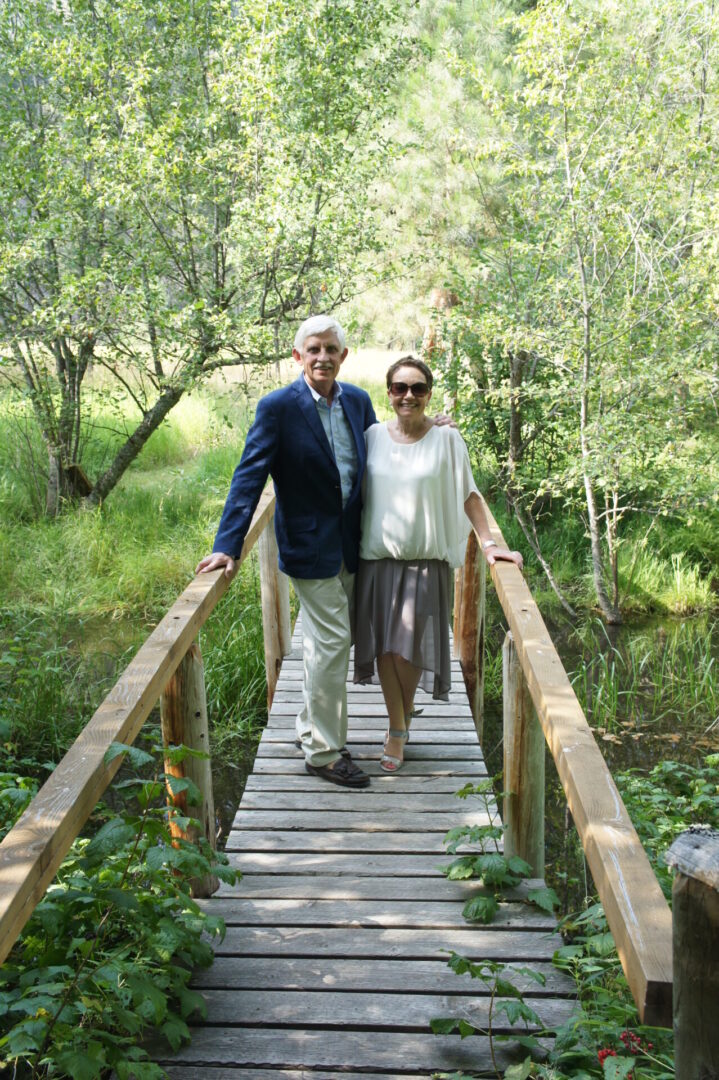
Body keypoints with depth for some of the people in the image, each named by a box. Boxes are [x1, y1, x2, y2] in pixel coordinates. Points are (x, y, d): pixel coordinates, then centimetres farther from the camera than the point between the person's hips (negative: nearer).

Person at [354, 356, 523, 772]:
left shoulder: (447, 439, -3)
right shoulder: (374, 436, 3)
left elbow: (468, 495, 1)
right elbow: (358, 492, 12)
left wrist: (489, 543, -7)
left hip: (425, 559, -2)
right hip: (377, 556, 2)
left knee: (407, 648, -1)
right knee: (384, 647, 5)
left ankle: (403, 721, 25)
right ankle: (398, 728, 23)